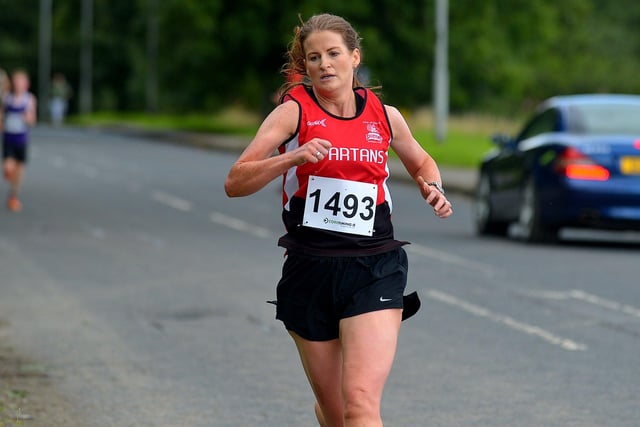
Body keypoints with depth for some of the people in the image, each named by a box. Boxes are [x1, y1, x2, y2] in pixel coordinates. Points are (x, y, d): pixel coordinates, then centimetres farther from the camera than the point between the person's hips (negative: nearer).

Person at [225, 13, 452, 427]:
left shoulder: (385, 115, 7)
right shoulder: (294, 111, -1)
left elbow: (422, 163, 29)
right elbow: (234, 183, -10)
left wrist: (433, 188, 7)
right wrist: (293, 157, -25)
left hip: (374, 269, 0)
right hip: (310, 270, 0)